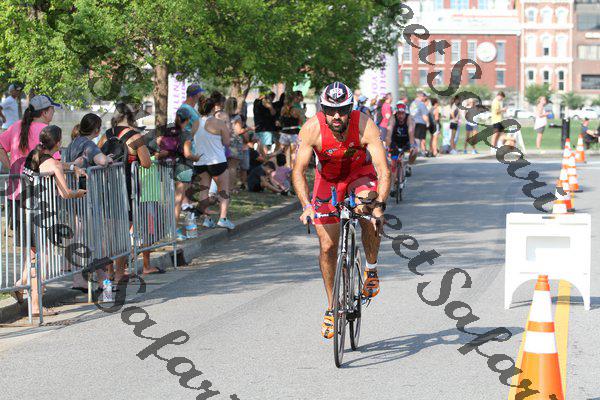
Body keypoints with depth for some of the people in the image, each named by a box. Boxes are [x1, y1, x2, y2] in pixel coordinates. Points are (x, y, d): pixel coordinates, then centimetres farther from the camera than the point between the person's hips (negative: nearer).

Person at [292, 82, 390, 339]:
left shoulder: (365, 126, -32)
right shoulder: (312, 128, -30)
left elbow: (384, 171, -35)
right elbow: (298, 171, -30)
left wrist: (379, 204, -49)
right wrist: (306, 205, -45)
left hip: (360, 174, -1)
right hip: (328, 179, 1)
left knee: (366, 208, -34)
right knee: (327, 246, -2)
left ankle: (371, 269, -10)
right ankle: (331, 308, 16)